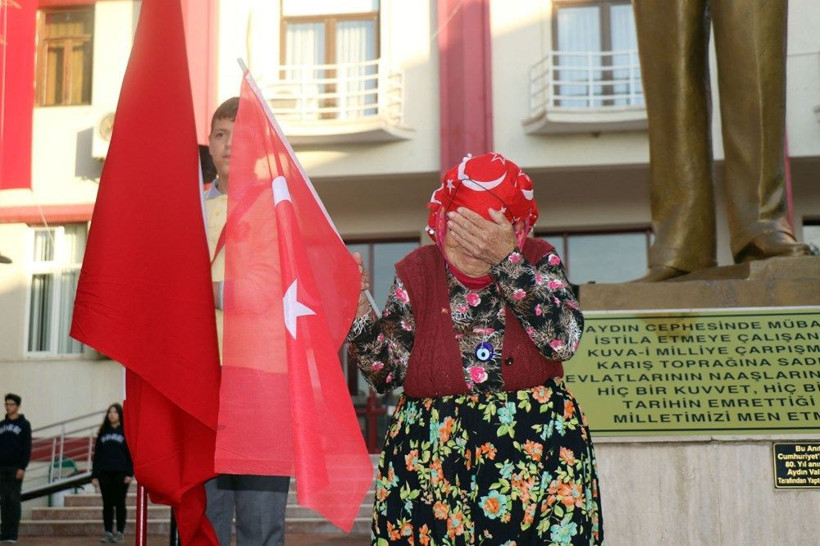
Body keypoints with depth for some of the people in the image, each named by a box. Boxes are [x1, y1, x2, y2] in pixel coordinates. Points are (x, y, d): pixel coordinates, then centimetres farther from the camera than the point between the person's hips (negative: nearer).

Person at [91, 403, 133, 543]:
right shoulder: (103, 433, 11)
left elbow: (130, 454, -3)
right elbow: (97, 455, 11)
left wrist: (130, 474, -11)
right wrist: (94, 475, 5)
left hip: (120, 474, -3)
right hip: (105, 474, 3)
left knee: (119, 504, 1)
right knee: (107, 504, 5)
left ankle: (119, 533, 7)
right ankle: (108, 532, 9)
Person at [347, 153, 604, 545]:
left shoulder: (538, 260, 1)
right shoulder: (416, 272, 2)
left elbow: (562, 341, -17)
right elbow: (389, 372, -2)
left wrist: (507, 259, -21)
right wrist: (357, 309, -17)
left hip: (535, 448, 0)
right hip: (433, 458, 0)